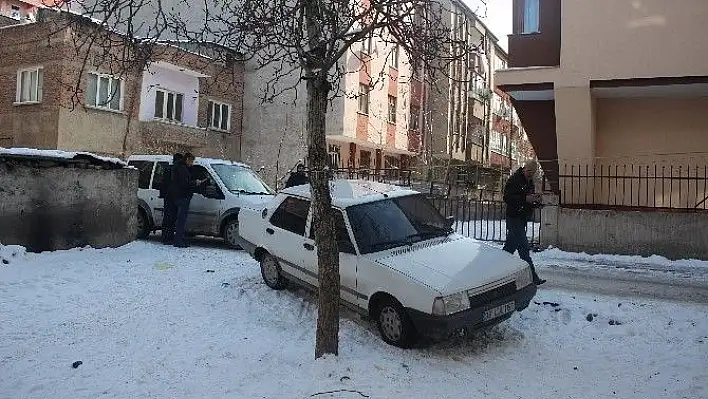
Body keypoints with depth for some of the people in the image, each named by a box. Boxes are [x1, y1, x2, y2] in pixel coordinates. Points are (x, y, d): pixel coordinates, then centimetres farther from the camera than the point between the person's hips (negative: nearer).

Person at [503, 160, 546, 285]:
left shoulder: (530, 182, 17)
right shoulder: (514, 180, -11)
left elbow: (532, 203, 23)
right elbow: (507, 198, -20)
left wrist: (536, 201, 0)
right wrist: (525, 199, -25)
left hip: (522, 218, 9)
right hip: (514, 218, -9)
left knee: (510, 246, 14)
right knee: (524, 247, -10)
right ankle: (532, 277, -10)